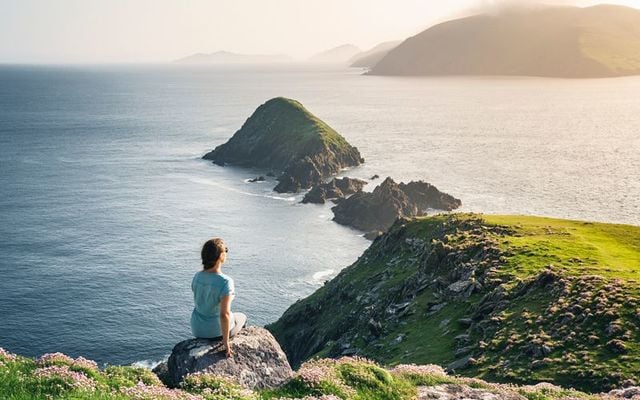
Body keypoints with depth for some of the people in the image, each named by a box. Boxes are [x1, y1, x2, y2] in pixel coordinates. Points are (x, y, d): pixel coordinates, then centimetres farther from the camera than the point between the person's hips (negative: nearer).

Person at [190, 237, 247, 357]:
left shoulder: (197, 276, -11)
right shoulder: (225, 282, -30)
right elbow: (224, 314, -33)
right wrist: (225, 342, -23)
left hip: (197, 329, 5)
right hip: (217, 331, -5)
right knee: (241, 317, 29)